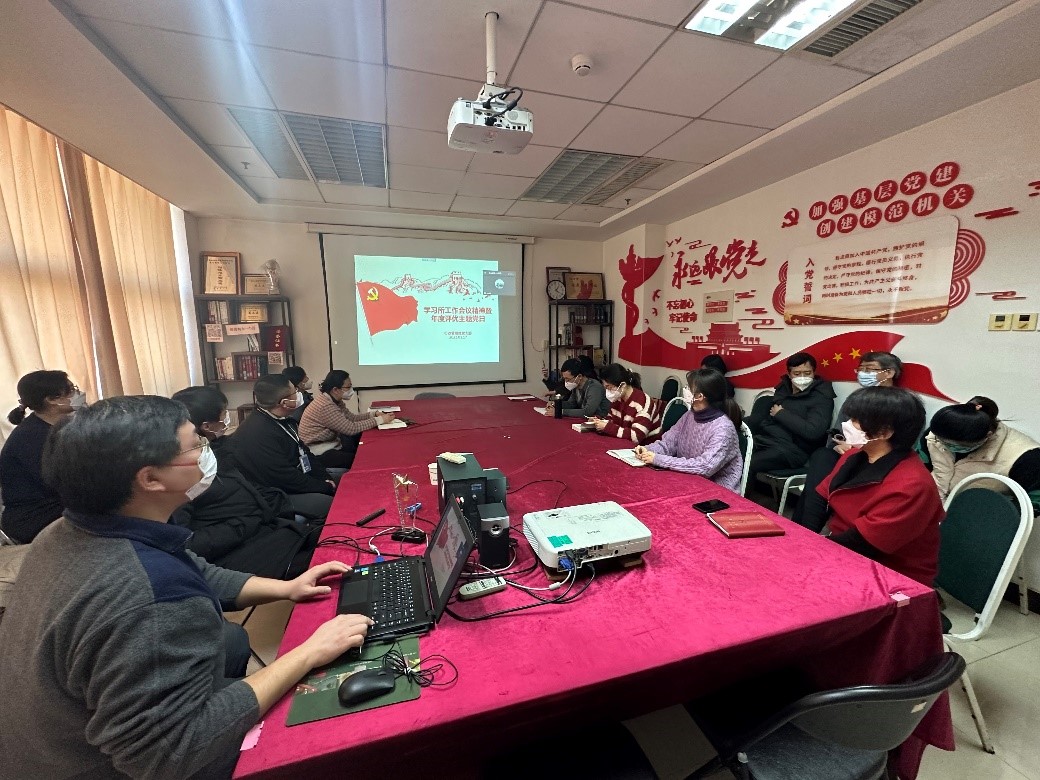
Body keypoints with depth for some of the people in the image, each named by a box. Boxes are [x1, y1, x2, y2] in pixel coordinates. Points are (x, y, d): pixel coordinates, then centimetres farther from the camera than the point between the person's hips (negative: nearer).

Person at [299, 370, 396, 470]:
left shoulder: (336, 400, 1)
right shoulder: (325, 406, -27)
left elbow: (352, 418, 8)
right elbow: (351, 428, -27)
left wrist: (375, 414, -6)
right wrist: (380, 420, -22)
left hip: (331, 441, 9)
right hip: (319, 453, -9)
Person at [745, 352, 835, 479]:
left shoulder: (821, 397, -1)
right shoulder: (783, 388, 17)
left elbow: (813, 432, -16)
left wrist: (781, 414, -8)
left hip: (790, 450, -7)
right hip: (763, 440, 7)